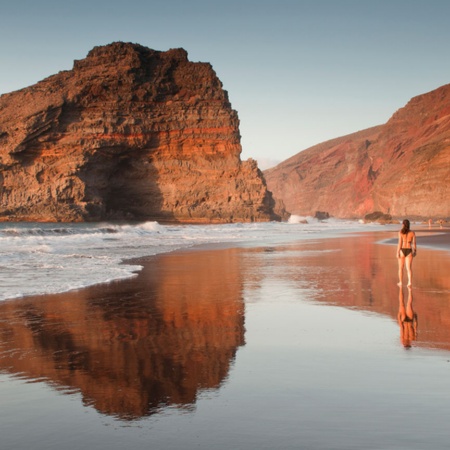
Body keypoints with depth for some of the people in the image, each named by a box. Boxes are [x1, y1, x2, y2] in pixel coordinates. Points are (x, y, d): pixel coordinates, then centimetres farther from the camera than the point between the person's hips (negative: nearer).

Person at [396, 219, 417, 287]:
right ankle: (410, 282, -17)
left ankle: (400, 282, 21)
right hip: (409, 251, 2)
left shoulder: (400, 232, -9)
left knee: (401, 267, 14)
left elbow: (400, 243, -12)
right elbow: (414, 243, 1)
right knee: (409, 268, 1)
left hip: (402, 251, -1)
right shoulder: (412, 233, -1)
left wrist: (397, 253, -9)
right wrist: (415, 251, 14)